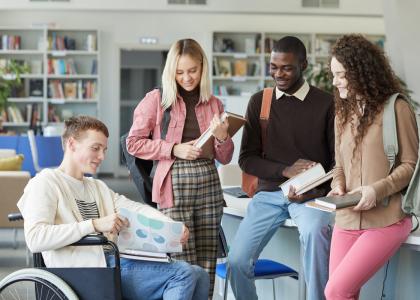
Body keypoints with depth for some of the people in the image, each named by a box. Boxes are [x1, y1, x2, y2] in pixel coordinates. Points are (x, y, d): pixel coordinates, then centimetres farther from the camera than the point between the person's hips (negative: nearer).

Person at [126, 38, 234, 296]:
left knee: (207, 265, 5)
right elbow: (134, 143, -1)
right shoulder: (157, 100, 2)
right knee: (185, 267, -5)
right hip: (175, 183, -3)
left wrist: (222, 138, -8)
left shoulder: (214, 104, 11)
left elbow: (225, 158, 14)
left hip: (208, 185, 4)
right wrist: (174, 149, -11)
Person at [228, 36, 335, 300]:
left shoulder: (326, 104, -3)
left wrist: (316, 190, -18)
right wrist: (285, 171, -12)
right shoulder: (259, 102, 6)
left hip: (311, 194, -3)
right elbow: (247, 159, 4)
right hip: (269, 193, 3)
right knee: (237, 261, -10)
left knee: (314, 230, -36)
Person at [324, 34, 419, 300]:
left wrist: (378, 190, -18)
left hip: (386, 220, -6)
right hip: (348, 219, 6)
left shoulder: (396, 108, -6)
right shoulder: (343, 113, 14)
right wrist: (338, 186, -1)